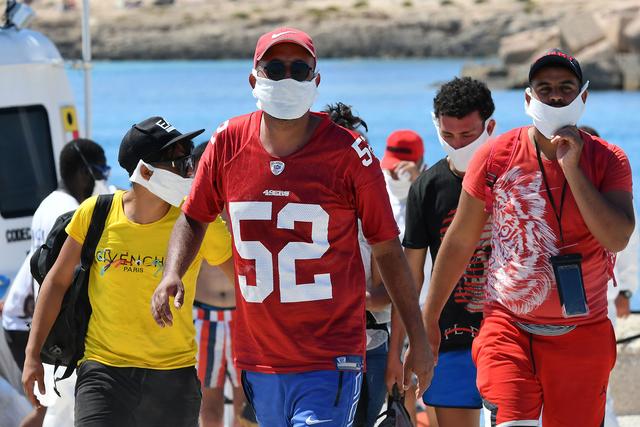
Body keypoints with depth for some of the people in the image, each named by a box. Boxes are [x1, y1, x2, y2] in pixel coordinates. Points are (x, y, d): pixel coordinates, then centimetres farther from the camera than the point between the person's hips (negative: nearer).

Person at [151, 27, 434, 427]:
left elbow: (387, 248, 1)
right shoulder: (229, 143, 1)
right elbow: (194, 218, 17)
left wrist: (418, 338, 3)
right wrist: (172, 274, -2)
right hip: (258, 359, 4)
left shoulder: (348, 152, -7)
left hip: (331, 362, -4)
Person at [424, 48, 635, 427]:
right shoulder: (496, 157, -1)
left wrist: (572, 168, -17)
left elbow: (617, 239, -16)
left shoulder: (608, 160, -1)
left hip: (581, 335, 1)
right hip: (508, 328, -1)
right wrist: (429, 320, 10)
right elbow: (459, 243, 7)